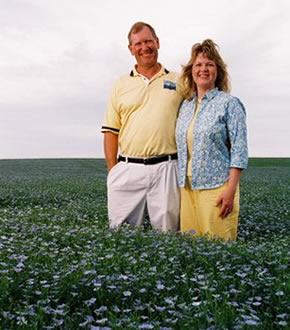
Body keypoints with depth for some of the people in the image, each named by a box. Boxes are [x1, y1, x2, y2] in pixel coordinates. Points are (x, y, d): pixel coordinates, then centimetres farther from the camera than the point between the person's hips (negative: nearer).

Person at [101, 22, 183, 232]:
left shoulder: (178, 81, 11)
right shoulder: (121, 85, 12)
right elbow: (111, 131, 9)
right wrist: (112, 170, 1)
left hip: (166, 168, 0)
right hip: (128, 169, 1)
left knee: (168, 233, 5)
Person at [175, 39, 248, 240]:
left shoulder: (229, 104, -3)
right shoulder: (185, 106, 13)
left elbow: (239, 150, -8)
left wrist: (231, 190, -15)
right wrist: (181, 185, 12)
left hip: (216, 186, -5)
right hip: (187, 186, 5)